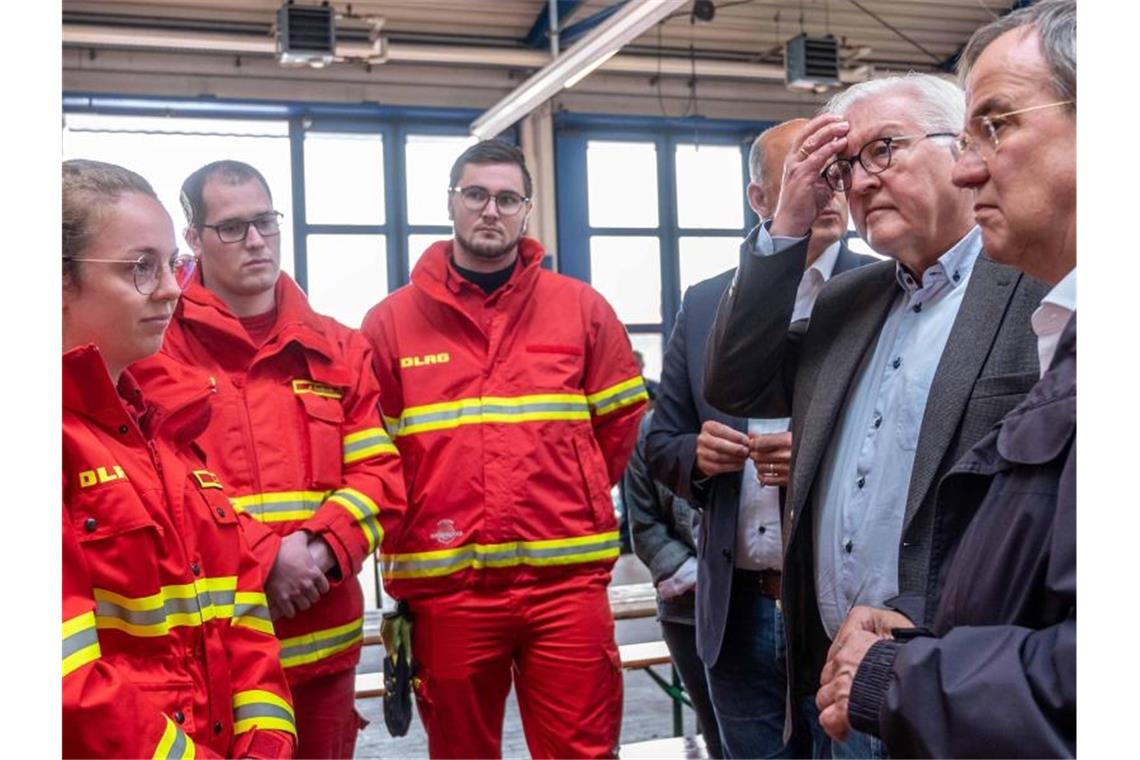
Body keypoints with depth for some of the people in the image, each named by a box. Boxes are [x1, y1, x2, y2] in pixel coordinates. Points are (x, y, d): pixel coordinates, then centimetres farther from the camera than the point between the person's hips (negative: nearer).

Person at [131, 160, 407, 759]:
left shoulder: (339, 349, 9)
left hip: (323, 640, 4)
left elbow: (380, 475, 4)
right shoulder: (155, 347, -3)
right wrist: (264, 559, -18)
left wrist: (318, 549, -13)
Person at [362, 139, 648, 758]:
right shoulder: (391, 322, 3)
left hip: (567, 580, 0)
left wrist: (571, 507, 10)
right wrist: (409, 529, 6)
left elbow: (622, 421, 11)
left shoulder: (582, 309, 5)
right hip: (444, 586, 1)